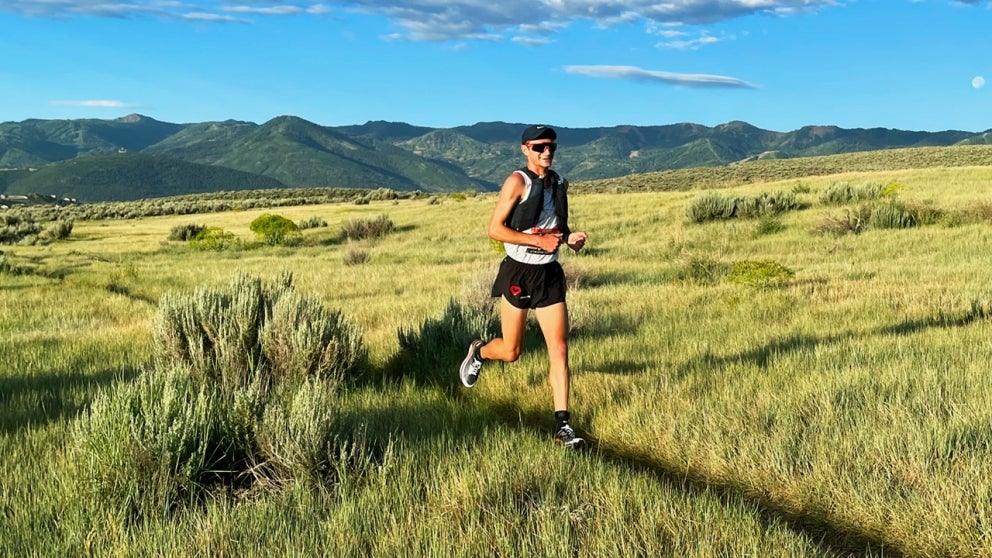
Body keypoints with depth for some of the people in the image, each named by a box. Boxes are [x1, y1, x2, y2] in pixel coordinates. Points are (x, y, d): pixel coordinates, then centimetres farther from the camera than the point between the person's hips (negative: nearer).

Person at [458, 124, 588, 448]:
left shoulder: (560, 183, 9)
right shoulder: (517, 181, -11)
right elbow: (494, 229, -15)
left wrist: (569, 237, 0)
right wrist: (538, 241, -23)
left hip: (550, 274, 5)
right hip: (518, 272, -5)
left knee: (559, 349, -3)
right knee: (511, 352, 6)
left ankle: (562, 425, 0)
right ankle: (478, 352, 41)